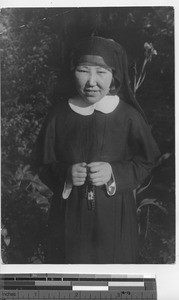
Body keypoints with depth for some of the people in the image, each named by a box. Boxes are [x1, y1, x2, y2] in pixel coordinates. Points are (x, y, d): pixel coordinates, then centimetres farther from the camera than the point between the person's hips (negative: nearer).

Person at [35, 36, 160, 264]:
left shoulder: (128, 116, -7)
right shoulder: (59, 116, -4)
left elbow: (147, 161, 0)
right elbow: (44, 165, 3)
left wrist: (114, 173, -17)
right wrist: (66, 174, -17)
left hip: (115, 215, 0)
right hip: (69, 214, 1)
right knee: (71, 258, 12)